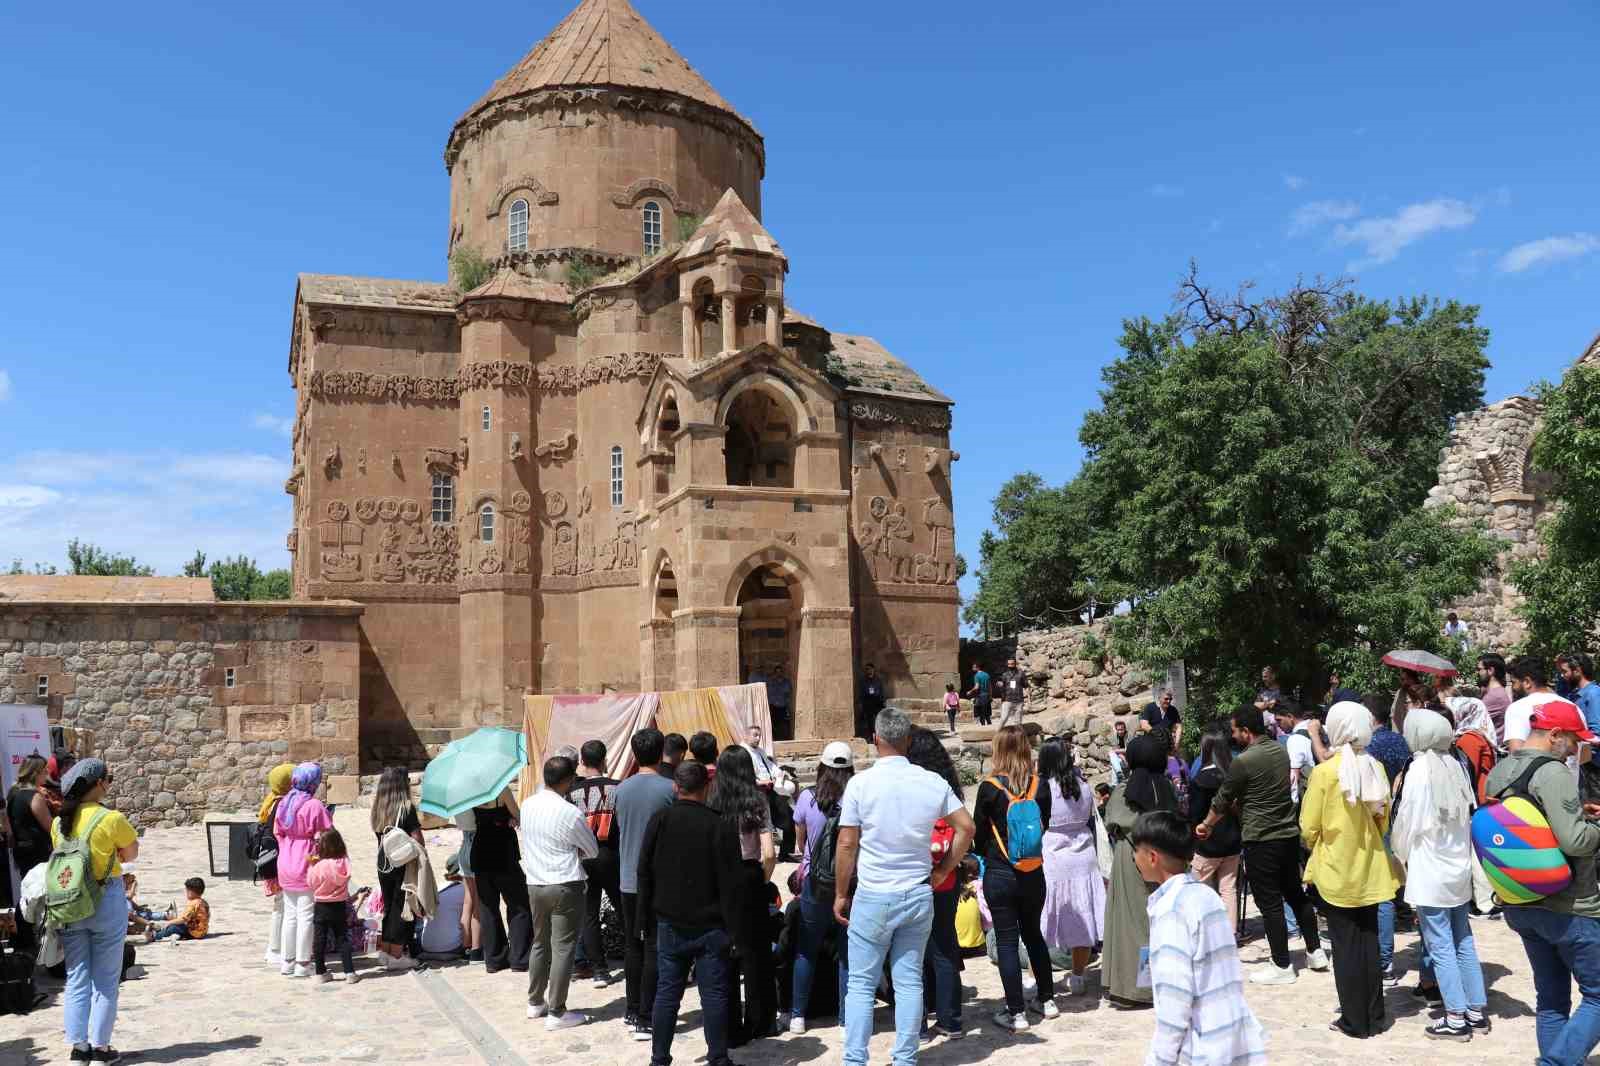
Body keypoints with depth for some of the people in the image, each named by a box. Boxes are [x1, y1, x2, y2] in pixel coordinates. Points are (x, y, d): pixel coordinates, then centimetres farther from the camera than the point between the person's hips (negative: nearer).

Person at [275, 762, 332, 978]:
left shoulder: (283, 804, 5)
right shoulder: (314, 805, -16)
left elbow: (277, 833, 11)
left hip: (286, 866, 7)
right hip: (307, 866, -7)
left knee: (290, 914, 15)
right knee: (306, 916, 0)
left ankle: (288, 962, 21)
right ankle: (302, 964, 5)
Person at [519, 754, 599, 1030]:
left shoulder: (527, 805, 1)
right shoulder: (569, 813, -18)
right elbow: (593, 850, -5)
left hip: (534, 884, 7)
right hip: (565, 886, -7)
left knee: (540, 943, 20)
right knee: (563, 948, 1)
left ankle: (535, 1002, 30)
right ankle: (556, 1012, 5)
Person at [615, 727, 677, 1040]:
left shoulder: (621, 790, 0)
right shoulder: (670, 788, -14)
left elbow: (621, 829, 10)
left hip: (628, 880, 5)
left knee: (632, 946, 16)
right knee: (654, 949, 2)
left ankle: (632, 1013, 24)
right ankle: (646, 1020, 4)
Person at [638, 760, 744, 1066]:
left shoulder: (659, 820, -4)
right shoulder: (721, 826, -13)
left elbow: (645, 872, 2)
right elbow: (730, 884, -11)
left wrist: (646, 916, 11)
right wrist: (733, 927, -4)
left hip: (670, 924, 3)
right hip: (710, 926, -3)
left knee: (667, 992, 11)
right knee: (713, 994, 5)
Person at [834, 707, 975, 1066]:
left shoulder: (861, 783, -11)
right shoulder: (933, 782, -2)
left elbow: (846, 844, -8)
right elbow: (966, 827, 2)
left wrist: (840, 895, 2)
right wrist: (943, 870, 10)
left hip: (873, 897, -3)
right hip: (919, 896, 3)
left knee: (861, 984, 7)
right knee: (909, 981, 12)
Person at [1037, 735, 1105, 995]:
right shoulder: (1083, 787, 1)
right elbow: (1091, 824, 10)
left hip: (1050, 859, -4)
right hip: (1083, 858, 4)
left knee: (1039, 924, 4)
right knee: (1082, 920, 13)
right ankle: (1077, 977, 21)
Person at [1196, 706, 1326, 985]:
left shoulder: (1243, 761, -17)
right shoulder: (1280, 750, 4)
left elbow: (1223, 800, -4)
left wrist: (1206, 825, 11)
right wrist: (1238, 806, 19)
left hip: (1260, 840, -7)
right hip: (1289, 834, 7)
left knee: (1270, 903, 2)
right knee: (1295, 893, 20)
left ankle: (1282, 966, 10)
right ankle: (1315, 951, 29)